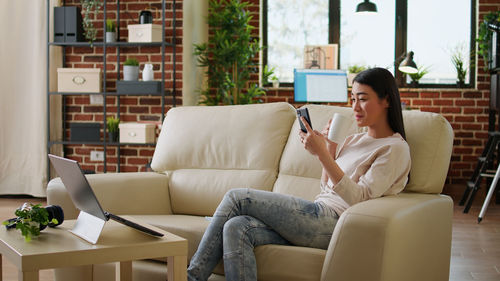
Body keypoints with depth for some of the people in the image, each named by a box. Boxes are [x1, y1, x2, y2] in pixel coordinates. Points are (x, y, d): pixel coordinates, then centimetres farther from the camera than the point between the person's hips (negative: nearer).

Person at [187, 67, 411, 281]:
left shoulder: (395, 149, -3)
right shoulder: (356, 140, 22)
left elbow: (359, 198, -15)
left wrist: (322, 154, -21)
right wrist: (330, 148, 10)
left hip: (334, 222, -8)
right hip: (321, 219, 8)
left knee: (236, 198, -9)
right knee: (237, 228, -17)